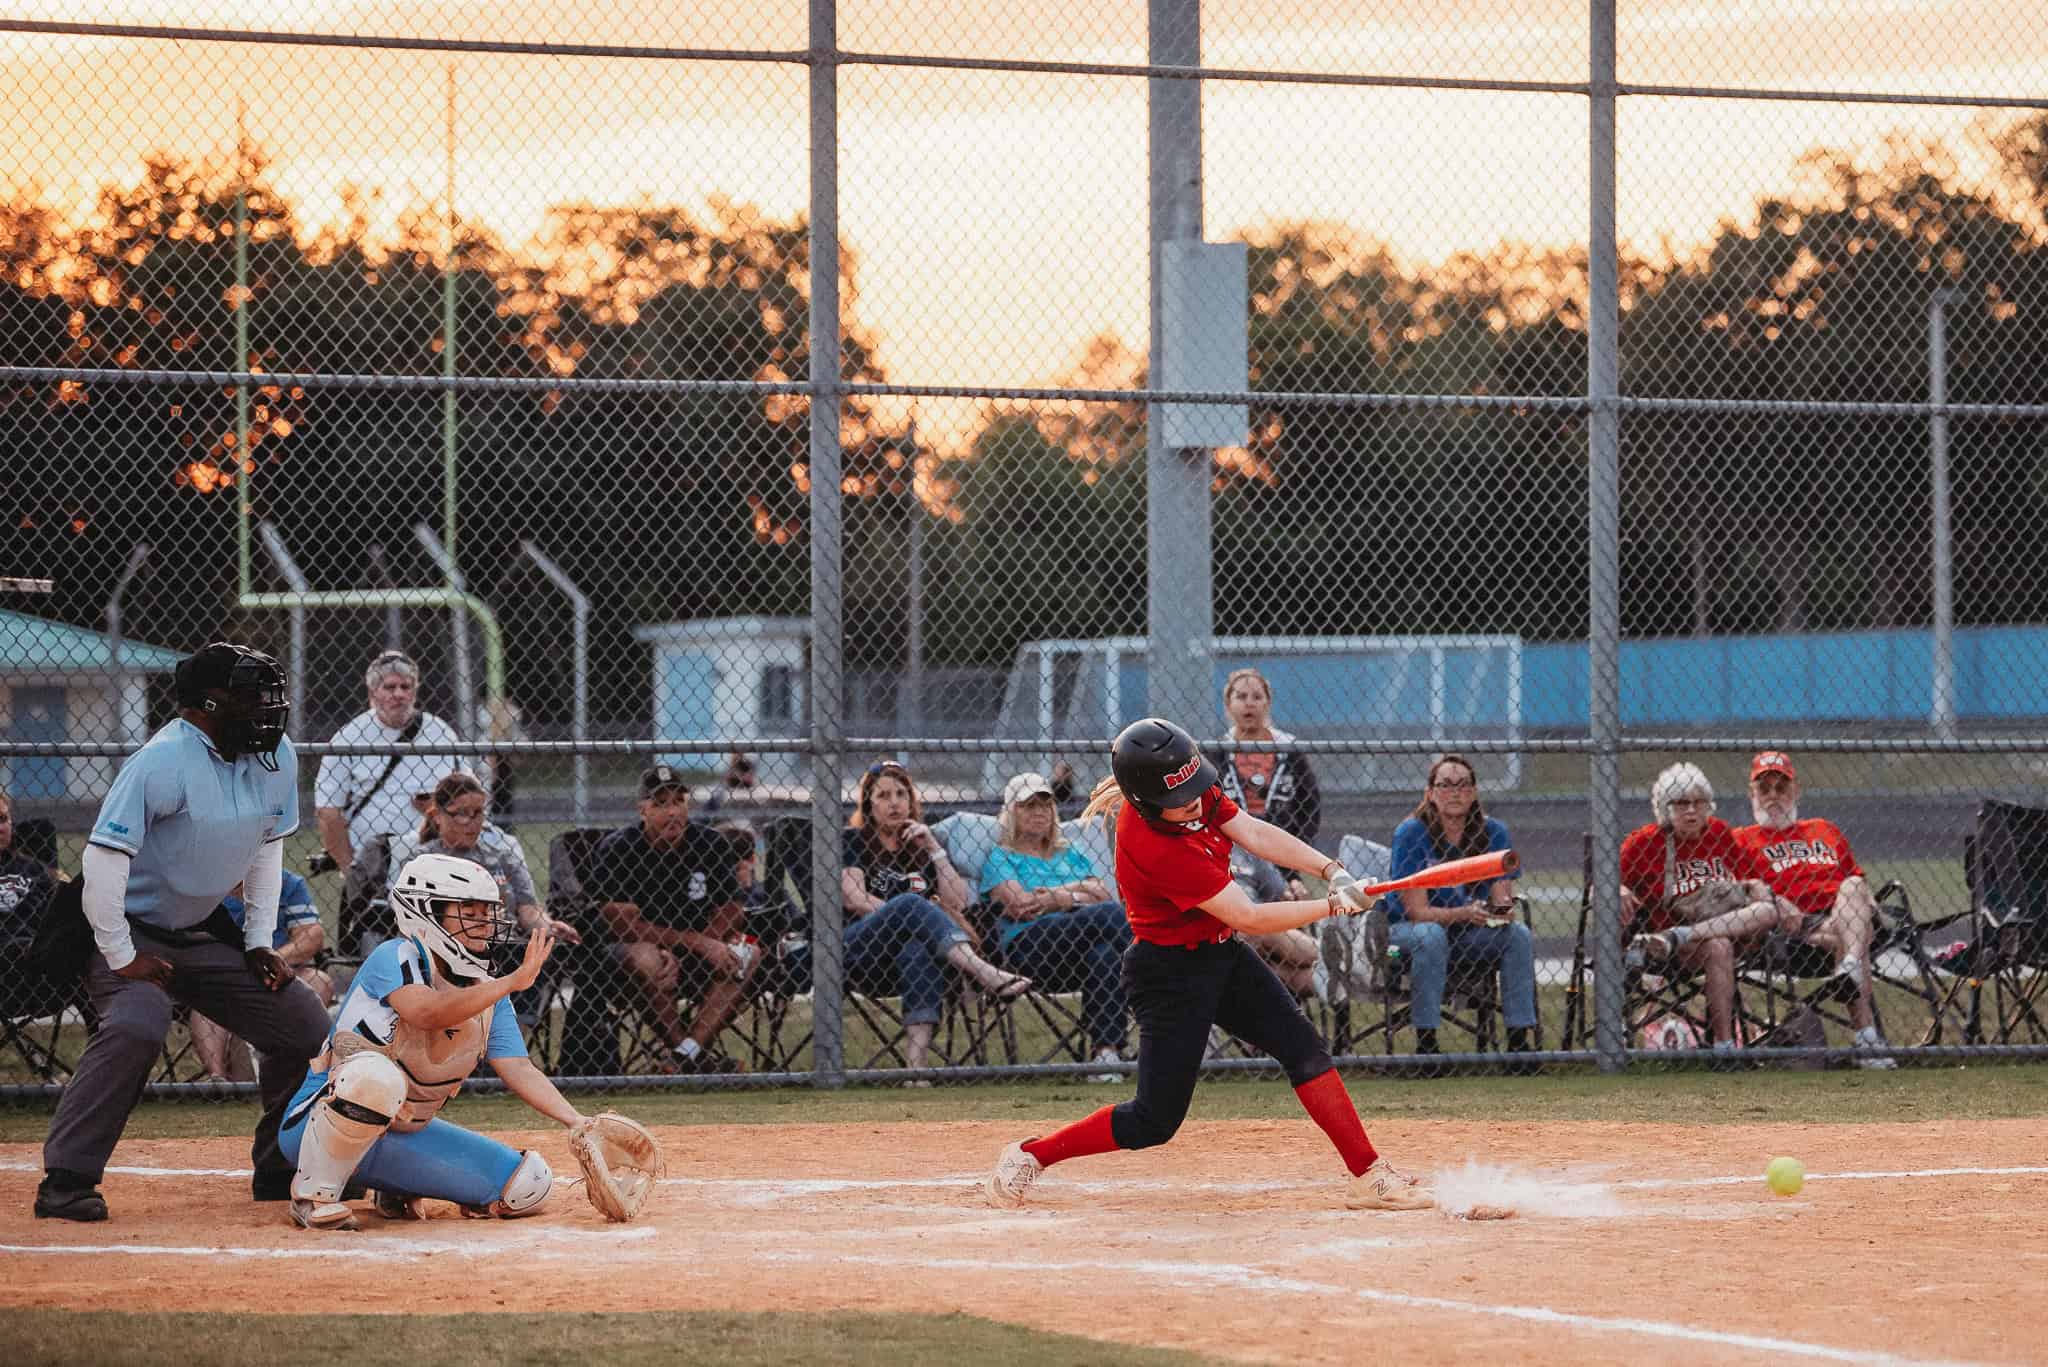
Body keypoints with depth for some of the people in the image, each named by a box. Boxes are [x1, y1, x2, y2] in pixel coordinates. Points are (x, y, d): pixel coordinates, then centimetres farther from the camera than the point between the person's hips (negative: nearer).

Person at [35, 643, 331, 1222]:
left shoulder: (276, 760, -2)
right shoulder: (162, 762, -26)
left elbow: (266, 848, 12)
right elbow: (104, 859, -29)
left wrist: (260, 943, 7)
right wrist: (121, 958, -25)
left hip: (205, 932, 8)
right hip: (130, 929, -8)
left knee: (306, 1022, 5)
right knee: (136, 1025, -34)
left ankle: (281, 1172, 20)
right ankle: (65, 1181, -29)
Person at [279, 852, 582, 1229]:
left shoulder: (488, 995, 6)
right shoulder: (396, 957, -16)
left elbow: (520, 1071, -1)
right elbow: (428, 1013, -35)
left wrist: (581, 1125, -15)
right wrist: (515, 980, -41)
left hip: (404, 1135, 7)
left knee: (530, 1184, -6)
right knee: (375, 1074, -42)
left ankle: (398, 1192, 14)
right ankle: (314, 1192, -19)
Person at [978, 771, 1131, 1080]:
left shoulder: (1069, 854, 30)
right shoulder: (1001, 858, 16)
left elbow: (1104, 894, 13)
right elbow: (1021, 905, -4)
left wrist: (1059, 894, -1)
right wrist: (1076, 895, 0)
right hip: (1028, 947, -5)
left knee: (1104, 953, -35)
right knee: (1111, 915, -29)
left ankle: (1106, 1051, -43)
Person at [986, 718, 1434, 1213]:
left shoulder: (1194, 794, -8)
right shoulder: (1154, 847, -32)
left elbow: (1255, 833, -4)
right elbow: (1248, 917, -27)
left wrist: (1331, 871, -17)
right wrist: (1331, 906, -21)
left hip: (1221, 956, 9)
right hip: (1171, 972, -9)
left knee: (1305, 1049, 0)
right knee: (1156, 1121, -5)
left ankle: (1370, 1176, 2)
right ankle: (1029, 1156, 11)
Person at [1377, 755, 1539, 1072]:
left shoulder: (1493, 832, -5)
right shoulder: (1411, 833, -17)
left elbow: (1502, 901, -7)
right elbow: (1418, 911, -21)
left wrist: (1502, 911, -33)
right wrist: (1466, 913, -37)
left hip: (1470, 934, 4)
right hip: (1406, 929, -4)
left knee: (1519, 935, -21)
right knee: (1432, 936, -36)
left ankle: (1518, 1042, -20)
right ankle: (1425, 1043, -34)